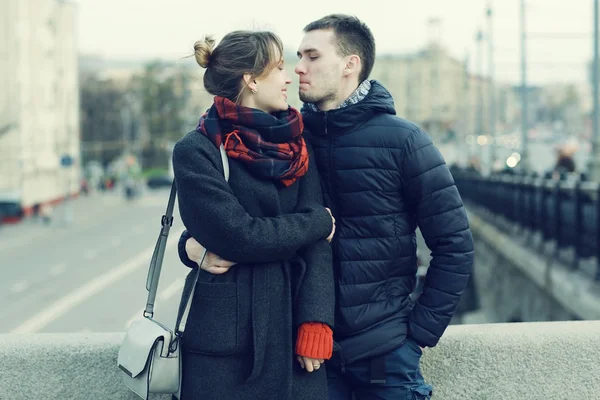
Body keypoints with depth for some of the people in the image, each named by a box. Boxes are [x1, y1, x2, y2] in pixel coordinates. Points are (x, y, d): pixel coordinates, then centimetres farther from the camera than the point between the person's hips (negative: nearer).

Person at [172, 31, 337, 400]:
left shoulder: (296, 147, 8)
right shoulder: (197, 151, -7)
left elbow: (316, 242, 0)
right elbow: (240, 236, -17)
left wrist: (315, 323, -10)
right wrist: (318, 220, -5)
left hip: (293, 335, 4)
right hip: (226, 341, -4)